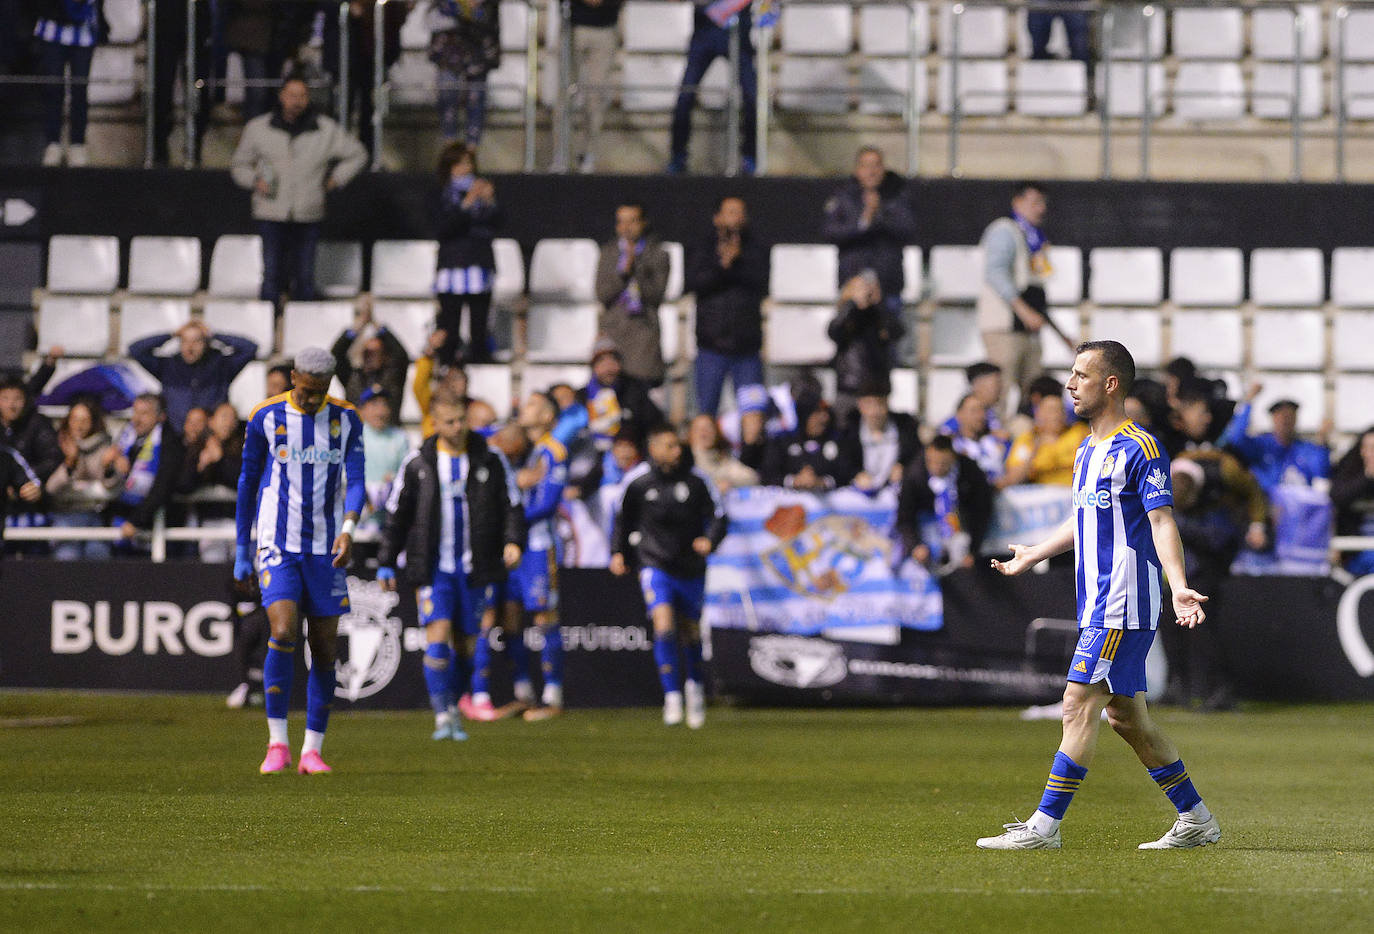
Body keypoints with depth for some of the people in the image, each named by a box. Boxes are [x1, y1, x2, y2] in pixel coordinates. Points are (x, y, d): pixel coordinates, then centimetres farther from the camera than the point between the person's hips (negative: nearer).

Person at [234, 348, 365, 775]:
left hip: (325, 548, 3)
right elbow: (248, 483, 7)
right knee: (283, 632, -20)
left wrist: (348, 528, -24)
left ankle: (313, 750, 9)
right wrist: (241, 550, 8)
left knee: (324, 650, 2)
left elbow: (355, 480, -4)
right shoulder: (266, 418, -1)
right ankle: (277, 743, -13)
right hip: (278, 546, -3)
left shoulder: (346, 420, 4)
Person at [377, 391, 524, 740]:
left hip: (473, 569, 2)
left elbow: (510, 506, 8)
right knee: (437, 636, -15)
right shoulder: (418, 464, 2)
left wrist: (512, 541, -10)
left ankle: (454, 704, 26)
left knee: (465, 642, 7)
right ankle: (442, 717, -14)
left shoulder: (489, 462, 4)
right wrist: (386, 563, 7)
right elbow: (397, 515, 9)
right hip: (433, 569, -2)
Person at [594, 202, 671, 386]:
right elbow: (602, 295, 6)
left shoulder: (657, 255, 6)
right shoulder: (608, 252, 14)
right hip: (612, 331, 2)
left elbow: (656, 294, -2)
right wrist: (623, 272, -9)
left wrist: (635, 267, -11)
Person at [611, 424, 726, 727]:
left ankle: (694, 685, 39)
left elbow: (717, 516, 1)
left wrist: (710, 540, -17)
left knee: (690, 632, 12)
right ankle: (672, 696, -17)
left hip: (690, 569, 2)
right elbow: (625, 521, 13)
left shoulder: (694, 483, -2)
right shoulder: (639, 486, -1)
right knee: (664, 626, -20)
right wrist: (619, 552, 3)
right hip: (655, 566, -1)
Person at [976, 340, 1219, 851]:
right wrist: (1033, 555, 44)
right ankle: (1196, 819, 18)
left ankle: (1045, 826, -11)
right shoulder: (1087, 450, 17)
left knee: (1080, 705, -11)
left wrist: (1178, 586, -30)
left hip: (1123, 604, -9)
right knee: (1126, 715, 10)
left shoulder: (1139, 448, -10)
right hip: (1099, 604, 9)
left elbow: (1162, 520, -17)